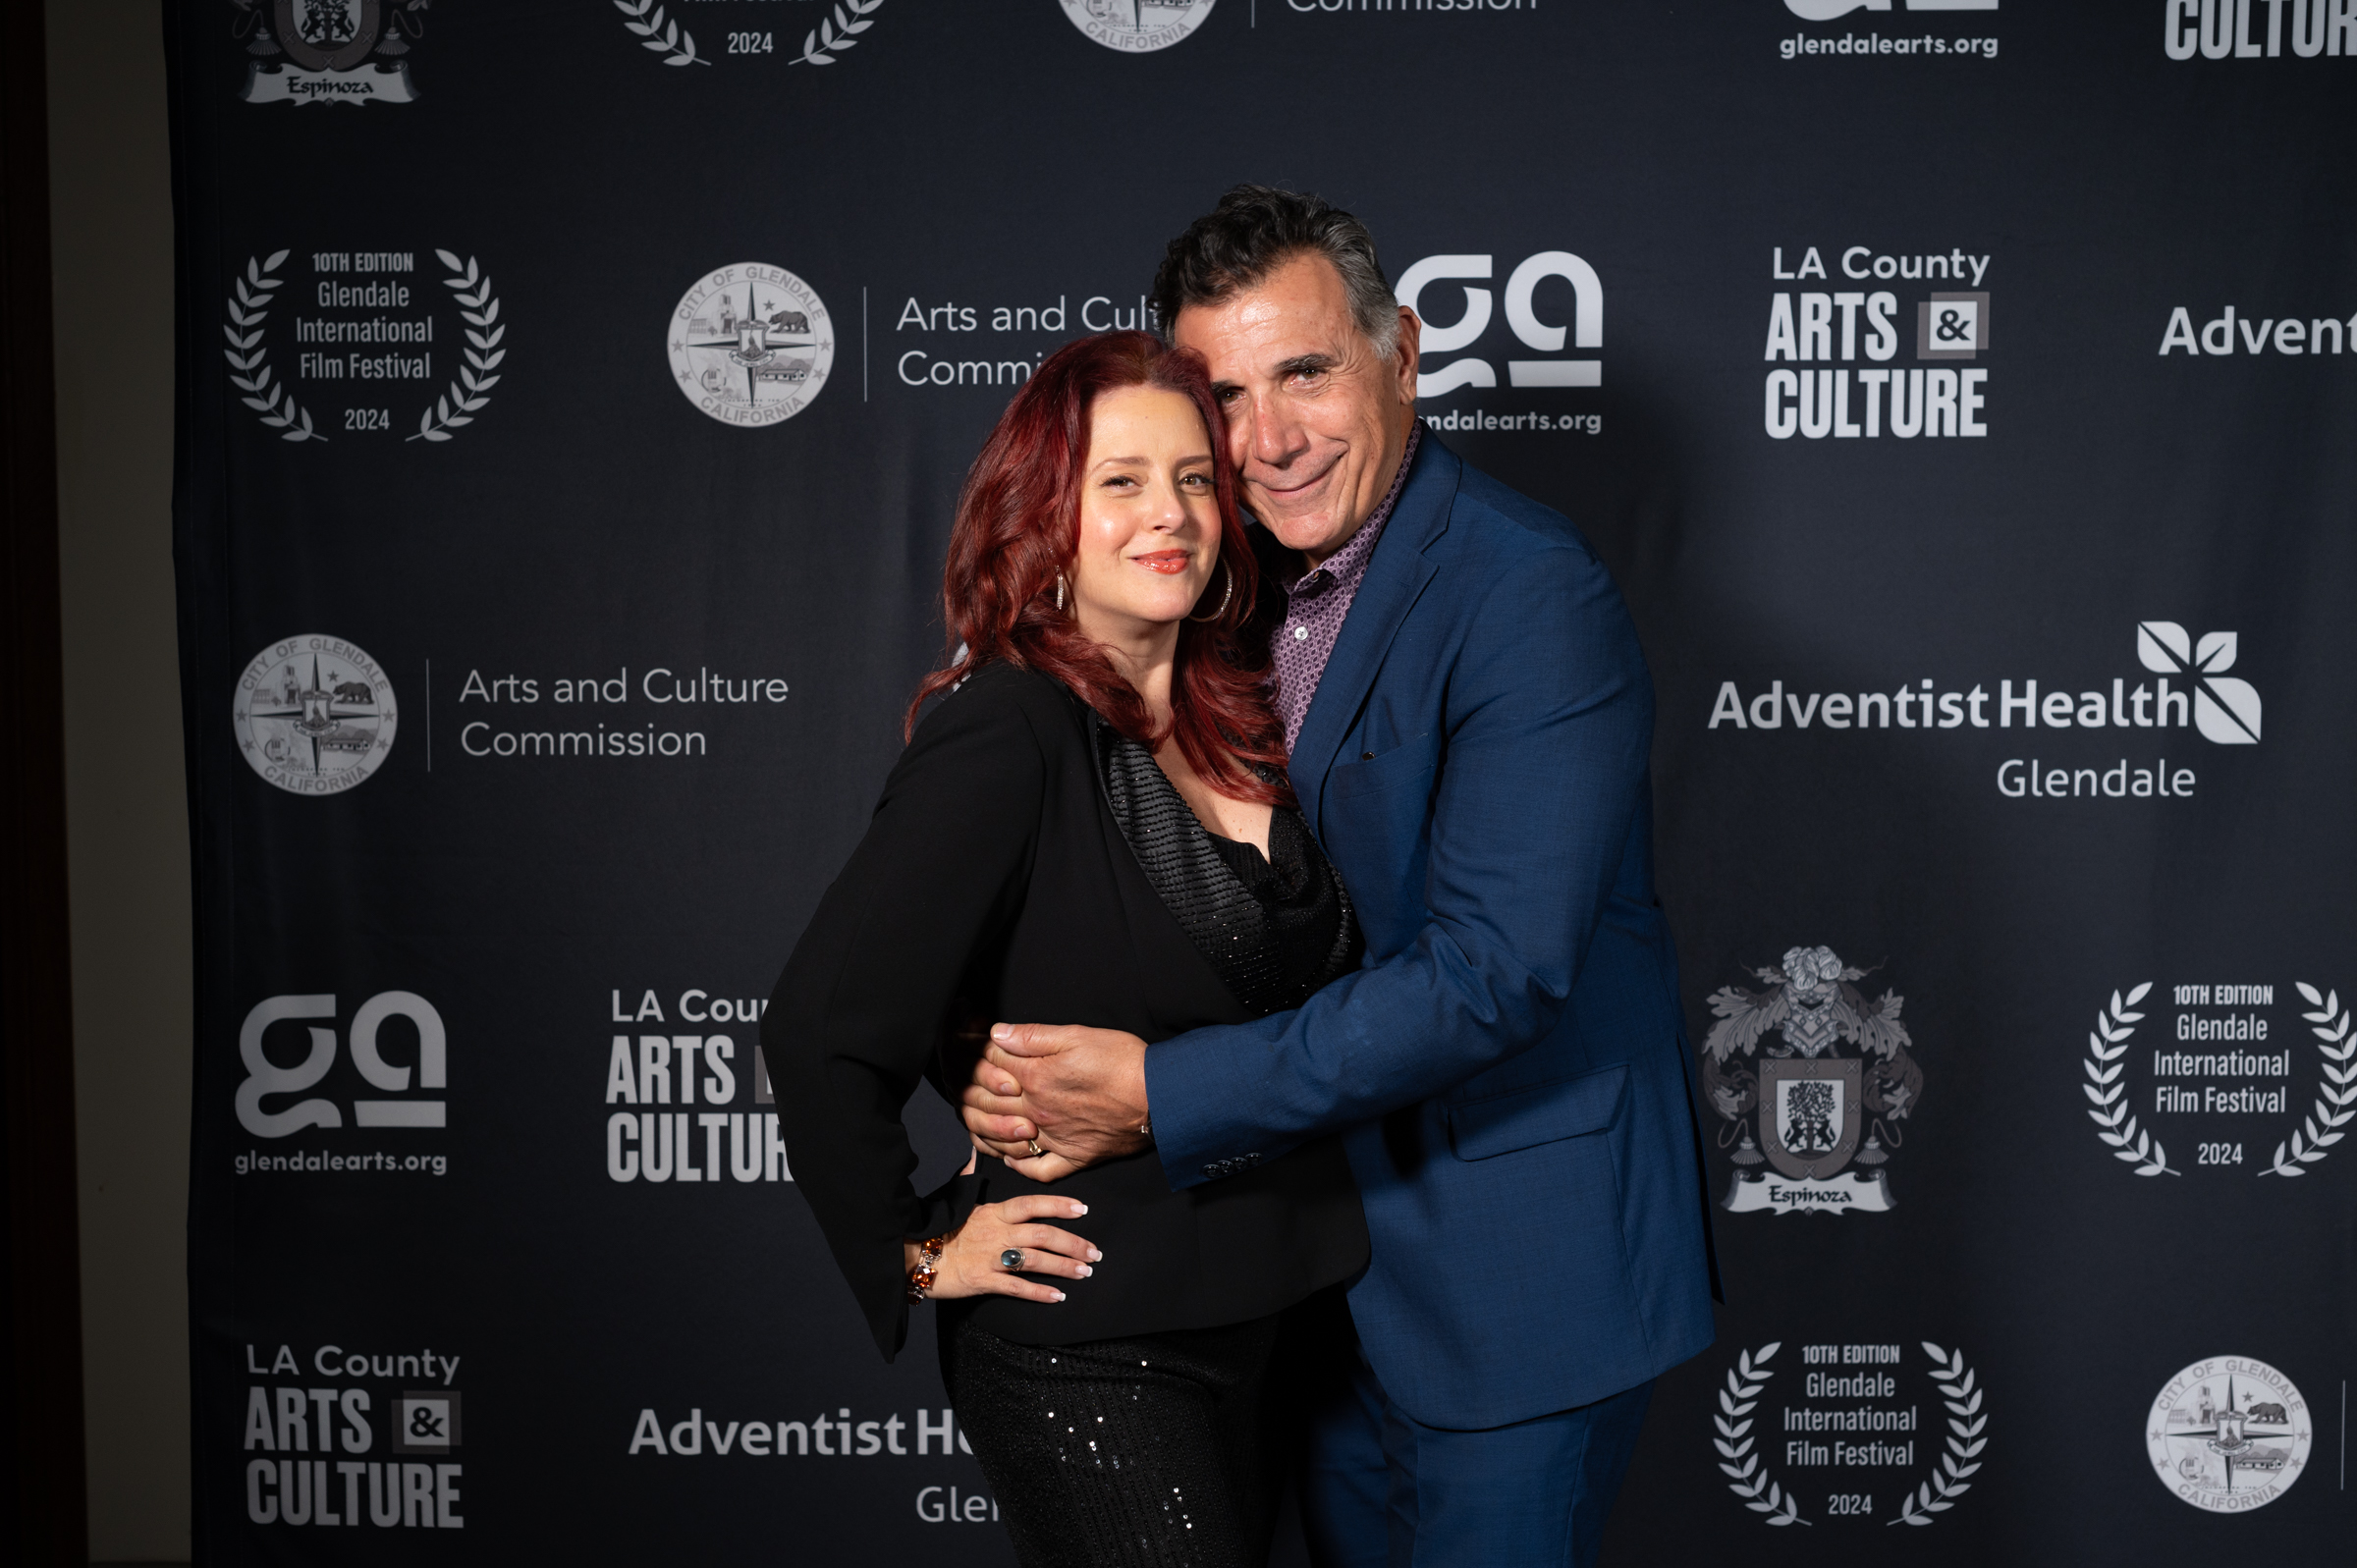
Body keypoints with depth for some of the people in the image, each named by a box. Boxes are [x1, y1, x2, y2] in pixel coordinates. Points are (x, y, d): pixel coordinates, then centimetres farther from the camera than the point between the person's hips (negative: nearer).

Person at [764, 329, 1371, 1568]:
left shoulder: (1230, 722, 5)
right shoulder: (1006, 738, -18)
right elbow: (821, 1031, -23)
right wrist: (913, 1255, -13)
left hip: (1247, 1316, 8)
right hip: (1083, 1357, -7)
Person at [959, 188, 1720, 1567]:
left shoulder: (1534, 596, -21)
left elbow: (1496, 968, -28)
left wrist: (1160, 1096, -26)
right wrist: (1025, 1074, -9)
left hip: (1519, 1252, -7)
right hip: (1333, 1240, 8)